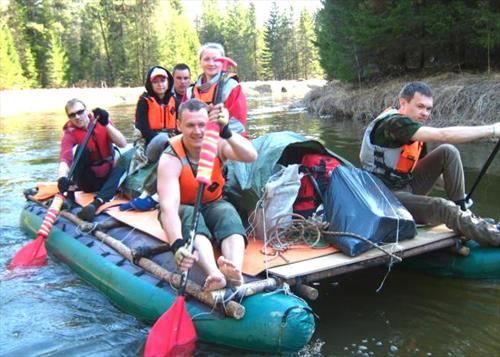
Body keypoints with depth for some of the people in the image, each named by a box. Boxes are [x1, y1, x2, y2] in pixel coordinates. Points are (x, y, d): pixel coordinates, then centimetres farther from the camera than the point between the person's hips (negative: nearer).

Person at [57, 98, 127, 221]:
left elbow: (122, 144, -13)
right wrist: (63, 177, -49)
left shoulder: (100, 121, -2)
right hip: (89, 181, -2)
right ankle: (70, 195, -28)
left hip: (108, 177, 2)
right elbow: (65, 158, -29)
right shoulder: (70, 134, -9)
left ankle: (96, 203, -46)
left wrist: (106, 124, -25)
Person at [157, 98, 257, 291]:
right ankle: (214, 273, -59)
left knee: (228, 212, -31)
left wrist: (226, 132, -53)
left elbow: (251, 156, -36)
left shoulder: (217, 144, -16)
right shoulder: (170, 159, -25)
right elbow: (168, 206, -39)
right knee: (190, 216, -36)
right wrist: (178, 245, -56)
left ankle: (235, 270, -57)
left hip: (213, 205, 2)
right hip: (182, 209, -2)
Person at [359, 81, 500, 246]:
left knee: (447, 152, -6)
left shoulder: (416, 130, 9)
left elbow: (428, 168, 18)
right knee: (443, 208, -32)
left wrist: (457, 192, 11)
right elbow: (442, 135, -31)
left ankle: (463, 213, -3)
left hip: (407, 185, 9)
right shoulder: (393, 123, -21)